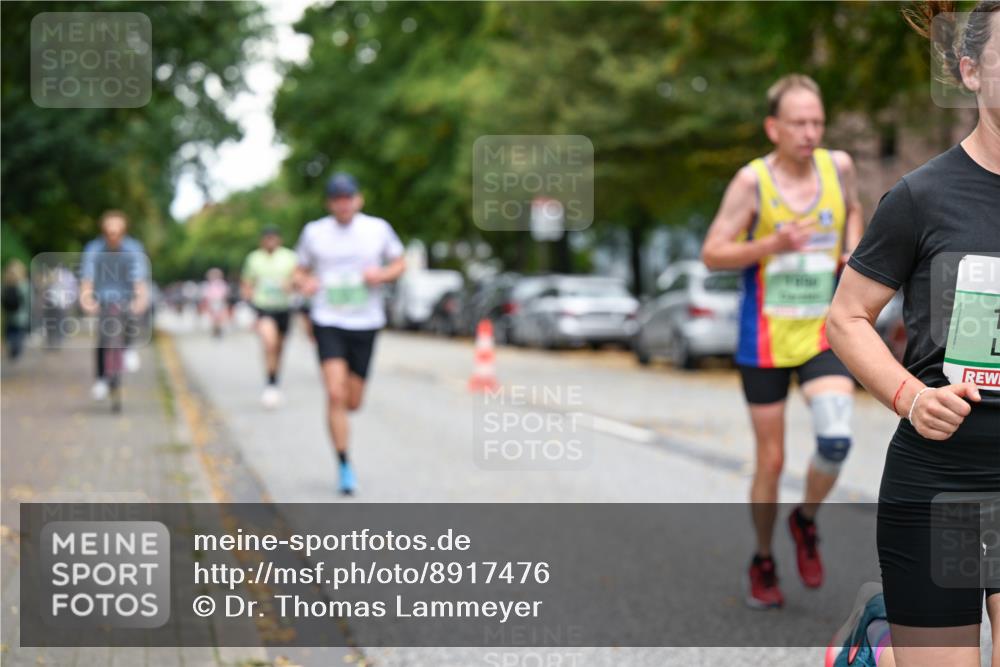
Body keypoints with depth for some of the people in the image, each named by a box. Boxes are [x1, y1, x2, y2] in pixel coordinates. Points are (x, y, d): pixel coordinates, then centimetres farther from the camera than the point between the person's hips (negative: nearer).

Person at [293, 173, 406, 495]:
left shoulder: (378, 228, 2)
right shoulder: (314, 232, 2)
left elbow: (399, 264, 12)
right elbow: (300, 271, 11)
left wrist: (381, 275, -10)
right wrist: (304, 283, -13)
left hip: (365, 324, 1)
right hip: (328, 323, -1)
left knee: (353, 402, 6)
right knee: (335, 395, -16)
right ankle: (344, 467, -8)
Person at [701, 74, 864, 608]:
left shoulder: (838, 165, -1)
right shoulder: (752, 181, -12)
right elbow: (712, 254, -12)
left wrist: (852, 252, 1)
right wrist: (771, 245, -27)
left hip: (825, 331, 2)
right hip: (766, 337, -2)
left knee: (836, 439, -19)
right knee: (770, 459, 5)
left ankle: (806, 521, 11)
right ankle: (763, 561, 28)